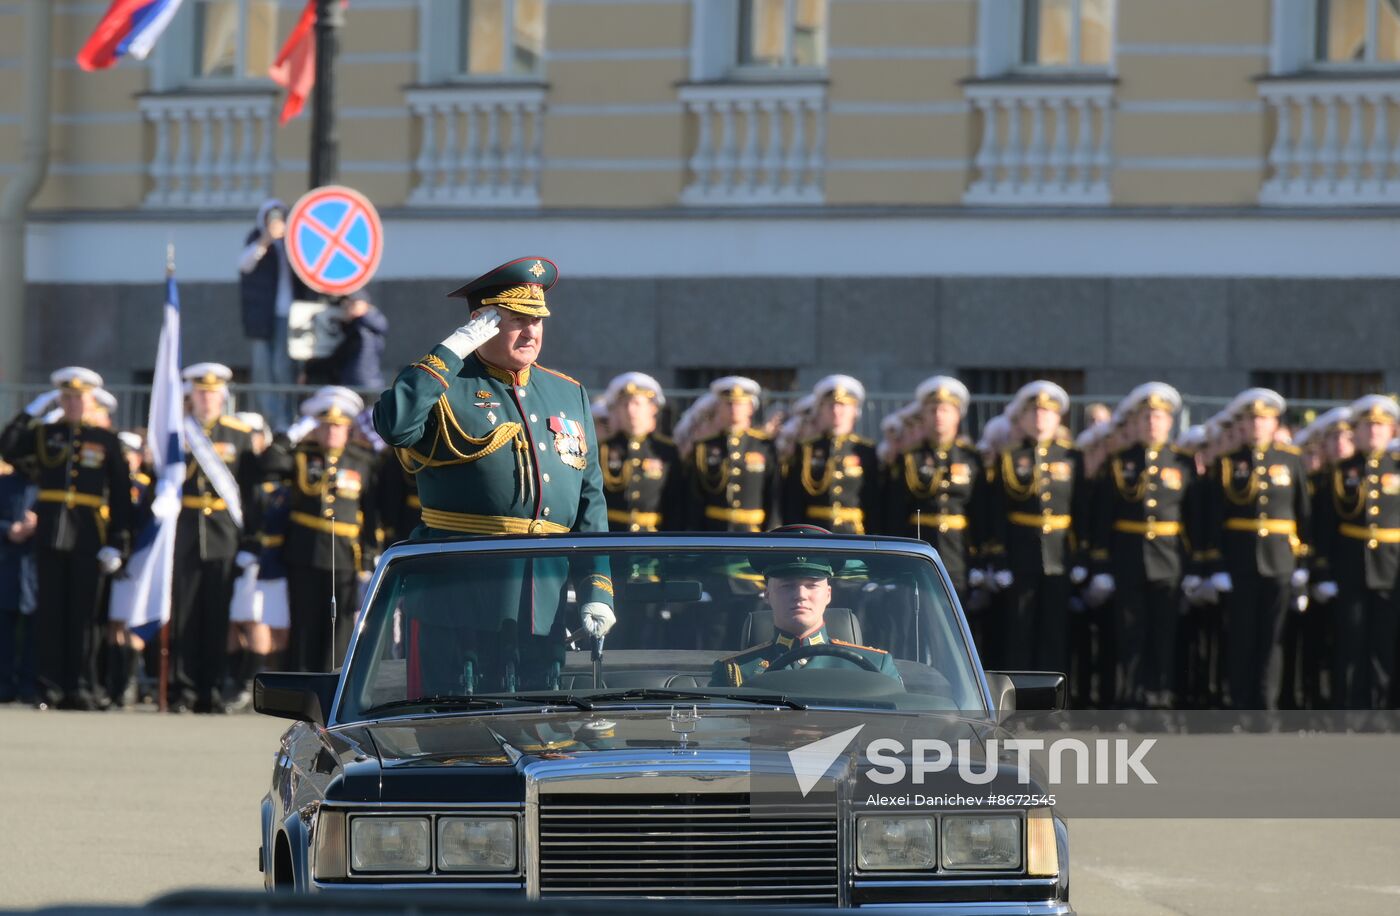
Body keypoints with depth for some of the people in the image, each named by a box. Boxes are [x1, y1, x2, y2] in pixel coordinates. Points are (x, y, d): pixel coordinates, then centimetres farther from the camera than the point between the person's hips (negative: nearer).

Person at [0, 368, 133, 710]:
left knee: (83, 613, 0)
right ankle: (51, 687, 3)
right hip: (51, 536, 1)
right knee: (51, 611, 0)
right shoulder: (43, 434, 10)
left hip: (88, 539, -1)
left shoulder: (106, 441, 7)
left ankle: (81, 689, 3)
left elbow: (121, 495, 5)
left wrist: (118, 543, -2)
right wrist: (31, 412, -6)